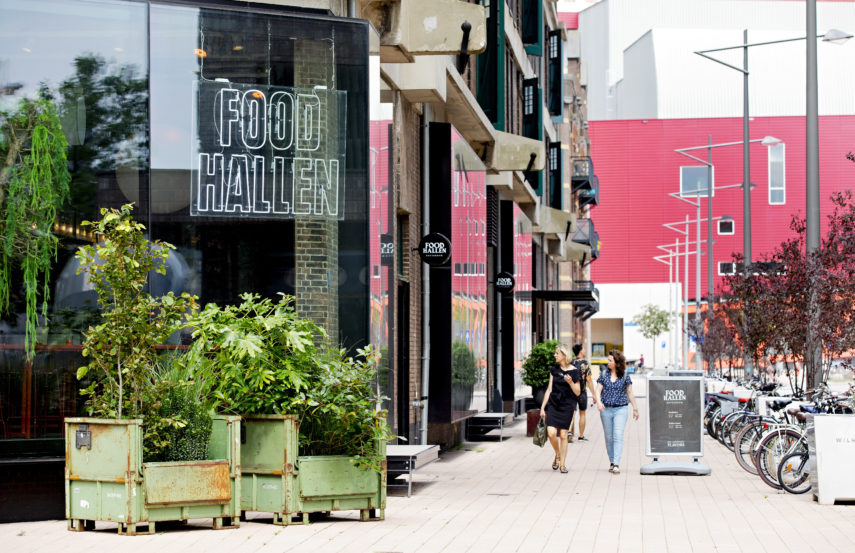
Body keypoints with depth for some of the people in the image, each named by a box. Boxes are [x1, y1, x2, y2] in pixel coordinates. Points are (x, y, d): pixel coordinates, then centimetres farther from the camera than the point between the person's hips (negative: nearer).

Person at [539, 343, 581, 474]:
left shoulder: (573, 371, -4)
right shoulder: (554, 369, 7)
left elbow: (577, 393, -3)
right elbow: (549, 389, 10)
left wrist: (570, 382, -21)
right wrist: (543, 407, 7)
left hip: (567, 406, -3)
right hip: (553, 404, 3)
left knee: (563, 435, -1)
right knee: (551, 433, -12)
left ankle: (562, 464, 9)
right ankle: (557, 455, 15)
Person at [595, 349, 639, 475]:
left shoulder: (625, 376, 0)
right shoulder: (604, 374, 5)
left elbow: (630, 393, 6)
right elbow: (598, 390, 1)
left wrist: (635, 408, 9)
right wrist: (598, 401, -19)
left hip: (621, 409, -3)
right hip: (606, 409, 3)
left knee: (618, 436, -13)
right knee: (609, 437, 7)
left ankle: (616, 464, -18)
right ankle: (611, 462, 20)